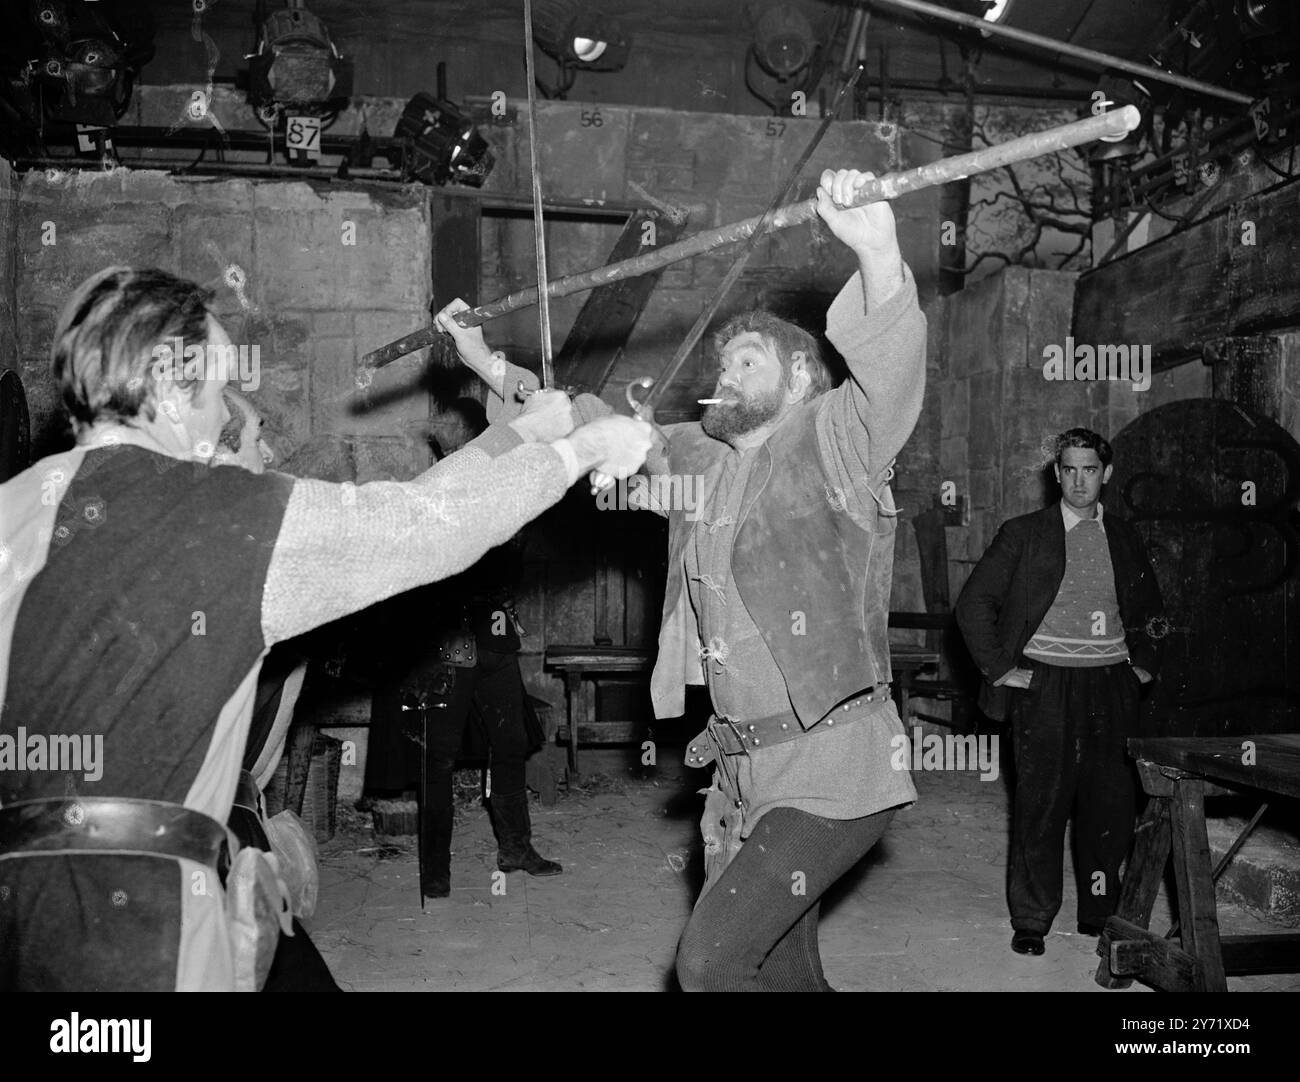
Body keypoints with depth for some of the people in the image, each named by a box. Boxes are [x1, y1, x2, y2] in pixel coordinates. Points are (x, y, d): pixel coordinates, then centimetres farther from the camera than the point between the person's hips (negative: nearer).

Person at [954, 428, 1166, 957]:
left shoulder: (1125, 538, 12)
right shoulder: (1023, 534, 1)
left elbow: (1151, 611, 26)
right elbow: (973, 604, -1)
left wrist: (1145, 662, 14)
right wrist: (999, 668, -6)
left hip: (1110, 687, 3)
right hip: (1043, 685, -3)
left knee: (1110, 804, 5)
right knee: (1041, 804, 0)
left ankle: (1100, 913, 21)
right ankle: (1030, 920, 11)